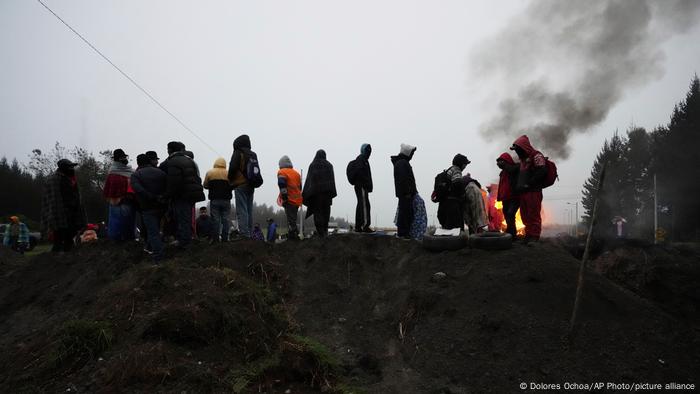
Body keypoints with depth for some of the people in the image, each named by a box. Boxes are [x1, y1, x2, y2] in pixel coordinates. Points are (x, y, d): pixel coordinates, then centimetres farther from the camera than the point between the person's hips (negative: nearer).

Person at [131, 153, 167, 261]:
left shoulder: (136, 175, -5)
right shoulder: (160, 172, 6)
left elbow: (139, 190, -22)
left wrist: (154, 198, -18)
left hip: (148, 208, -4)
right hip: (161, 206, 5)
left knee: (153, 232, -2)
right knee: (155, 229, 21)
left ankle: (158, 256, -6)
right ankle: (149, 248, 33)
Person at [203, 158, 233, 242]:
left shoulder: (209, 173, 2)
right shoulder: (228, 173, 3)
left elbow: (205, 186, 8)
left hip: (214, 200, 0)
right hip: (226, 200, 1)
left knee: (215, 219, -1)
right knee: (225, 219, 3)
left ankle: (215, 238, -3)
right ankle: (224, 238, 0)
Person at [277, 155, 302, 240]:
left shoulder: (282, 172, -4)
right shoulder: (296, 173, 18)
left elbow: (282, 186, -16)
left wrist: (284, 197, -15)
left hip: (289, 200, -7)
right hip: (297, 200, 7)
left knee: (290, 220, -7)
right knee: (293, 219, 16)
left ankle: (292, 236, -11)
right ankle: (294, 235, 19)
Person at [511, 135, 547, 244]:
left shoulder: (536, 156, -5)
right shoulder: (523, 159, 23)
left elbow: (541, 172, -18)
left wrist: (528, 185, -18)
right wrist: (519, 186, 14)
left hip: (533, 191, -9)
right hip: (523, 192, 9)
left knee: (533, 215, -7)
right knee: (525, 215, 9)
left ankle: (534, 237, -3)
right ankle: (528, 235, 16)